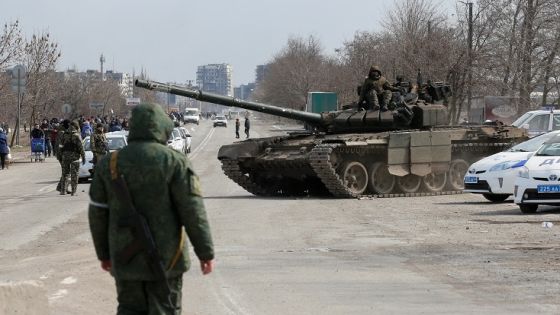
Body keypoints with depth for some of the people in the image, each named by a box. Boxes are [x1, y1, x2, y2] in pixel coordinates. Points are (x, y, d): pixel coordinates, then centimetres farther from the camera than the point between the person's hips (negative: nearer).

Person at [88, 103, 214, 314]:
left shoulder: (109, 164, 4)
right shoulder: (174, 162, -7)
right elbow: (193, 211, -9)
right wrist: (205, 252, -3)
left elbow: (97, 213, 8)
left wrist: (103, 253, 19)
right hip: (164, 257, -3)